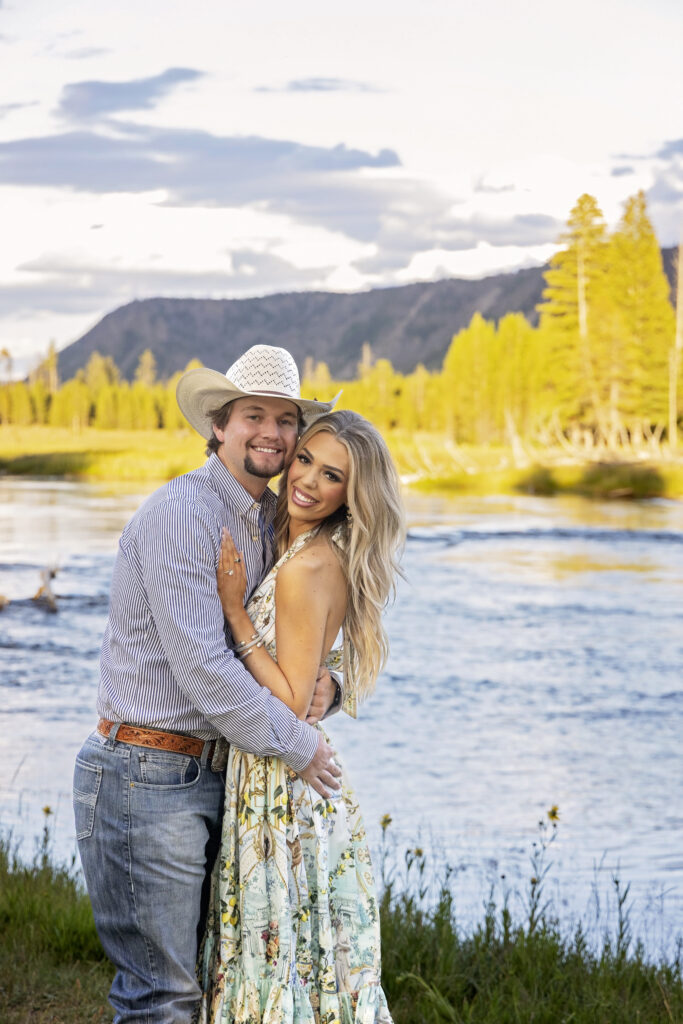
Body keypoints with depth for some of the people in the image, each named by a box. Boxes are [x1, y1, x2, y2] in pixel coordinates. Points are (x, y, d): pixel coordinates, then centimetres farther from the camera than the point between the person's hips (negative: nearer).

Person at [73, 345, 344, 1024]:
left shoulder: (270, 522, 13)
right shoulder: (181, 512, -15)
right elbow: (198, 662, -21)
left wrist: (321, 683, -4)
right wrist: (297, 744, -13)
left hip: (211, 775, 9)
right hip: (146, 777, -9)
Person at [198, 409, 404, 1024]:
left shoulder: (306, 568, -20)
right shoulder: (325, 556, 8)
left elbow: (291, 704, -20)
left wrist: (235, 610, -20)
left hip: (282, 789, -9)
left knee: (280, 952, 0)